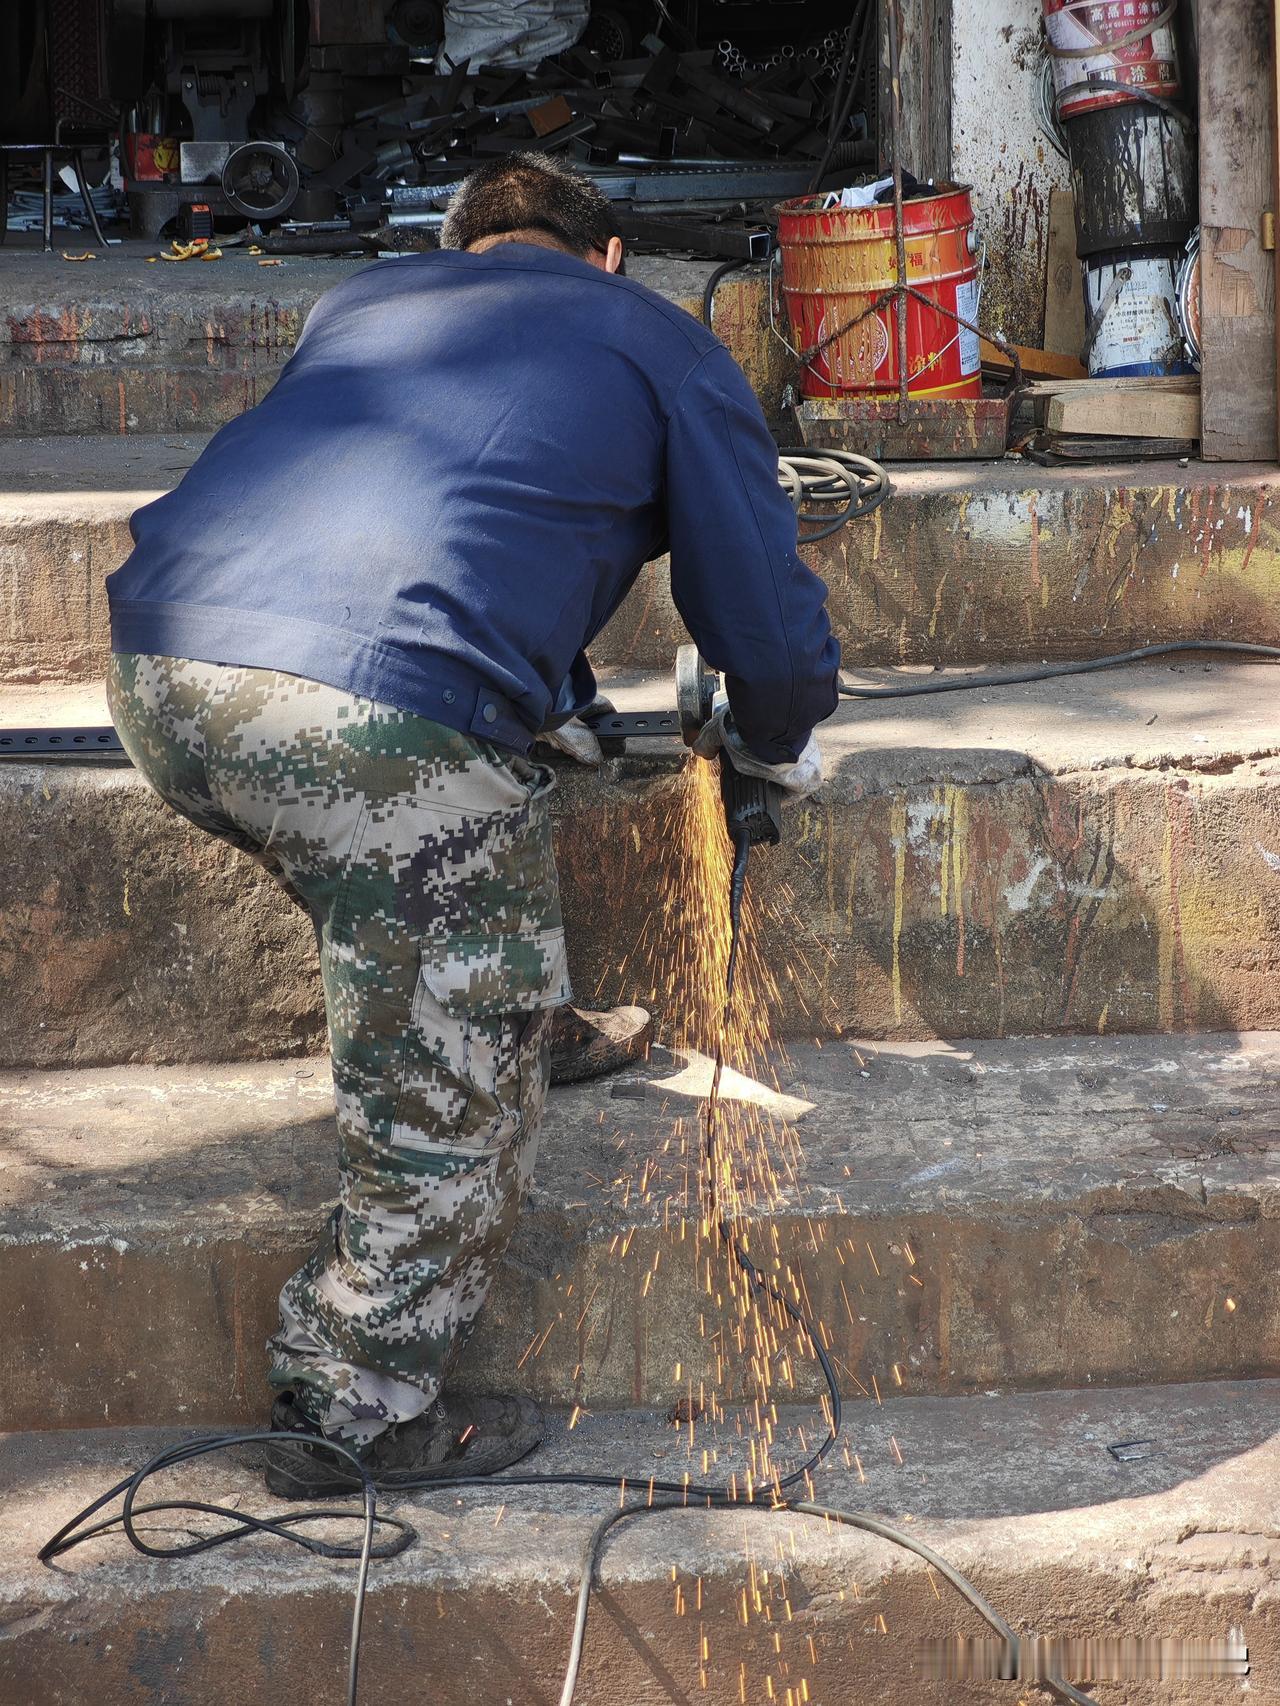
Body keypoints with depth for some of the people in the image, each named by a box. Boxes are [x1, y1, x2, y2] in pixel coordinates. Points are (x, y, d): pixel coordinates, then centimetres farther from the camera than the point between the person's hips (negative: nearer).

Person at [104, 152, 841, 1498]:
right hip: (384, 719, -6)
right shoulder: (660, 344, 20)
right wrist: (773, 746, 40)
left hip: (156, 668, 6)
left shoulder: (360, 300, 33)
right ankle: (359, 1412, 20)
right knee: (454, 1082, 11)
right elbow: (770, 627, 18)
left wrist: (551, 703, 56)